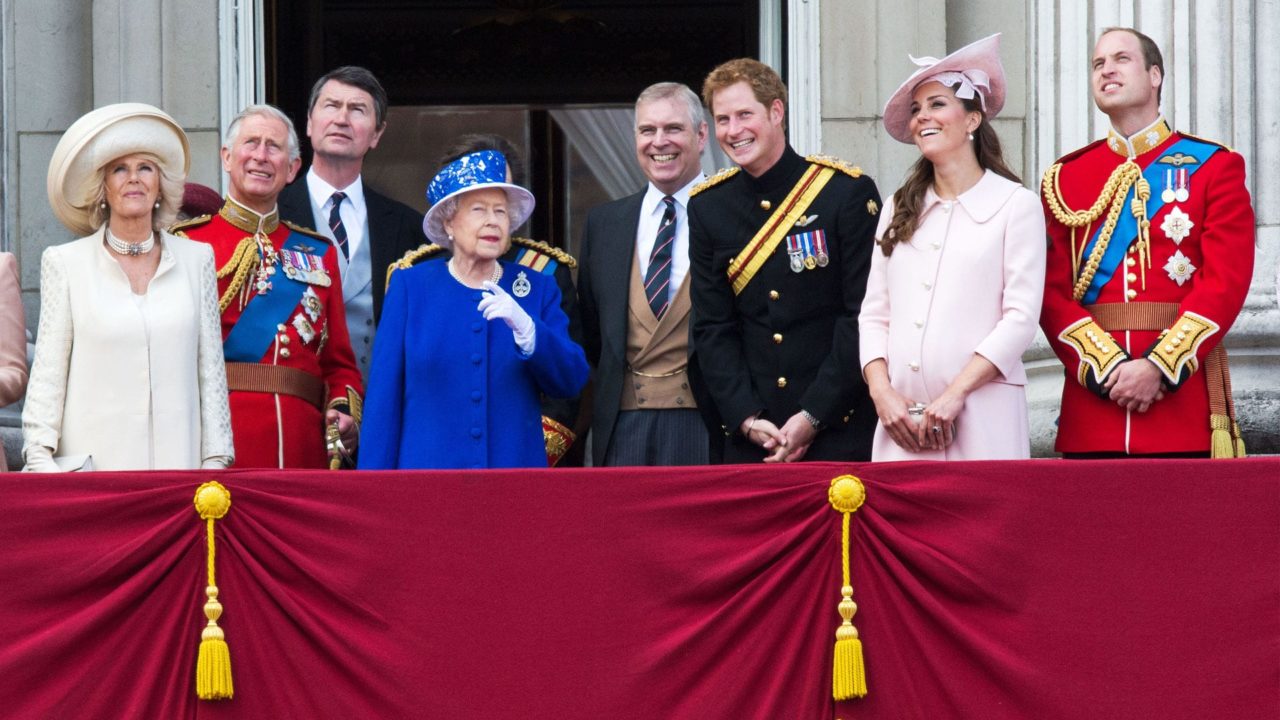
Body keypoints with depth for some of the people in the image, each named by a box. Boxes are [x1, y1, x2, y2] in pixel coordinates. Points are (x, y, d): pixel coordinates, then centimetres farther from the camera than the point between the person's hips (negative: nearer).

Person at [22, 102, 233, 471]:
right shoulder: (65, 263, 5)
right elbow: (47, 371, 3)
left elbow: (210, 367, 10)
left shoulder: (196, 259, 10)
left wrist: (216, 461, 5)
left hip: (177, 460, 1)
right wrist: (39, 455, -7)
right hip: (93, 462, -1)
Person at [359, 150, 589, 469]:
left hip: (515, 465, 2)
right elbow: (384, 395, 2)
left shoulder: (538, 289, 11)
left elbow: (571, 381, 0)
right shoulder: (410, 286, 6)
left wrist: (525, 329, -17)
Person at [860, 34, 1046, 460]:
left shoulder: (1015, 205, 1)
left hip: (980, 417, -4)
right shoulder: (899, 209, 17)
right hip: (901, 421, 4)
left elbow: (1021, 319, -6)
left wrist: (954, 395, -13)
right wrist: (882, 392, -3)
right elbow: (874, 316, 14)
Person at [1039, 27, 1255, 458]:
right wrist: (1108, 367, -12)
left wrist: (1159, 367, -15)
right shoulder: (1064, 179, 12)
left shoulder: (1214, 167, 5)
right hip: (1094, 392, 2)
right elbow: (1053, 292, 3)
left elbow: (1227, 281, -5)